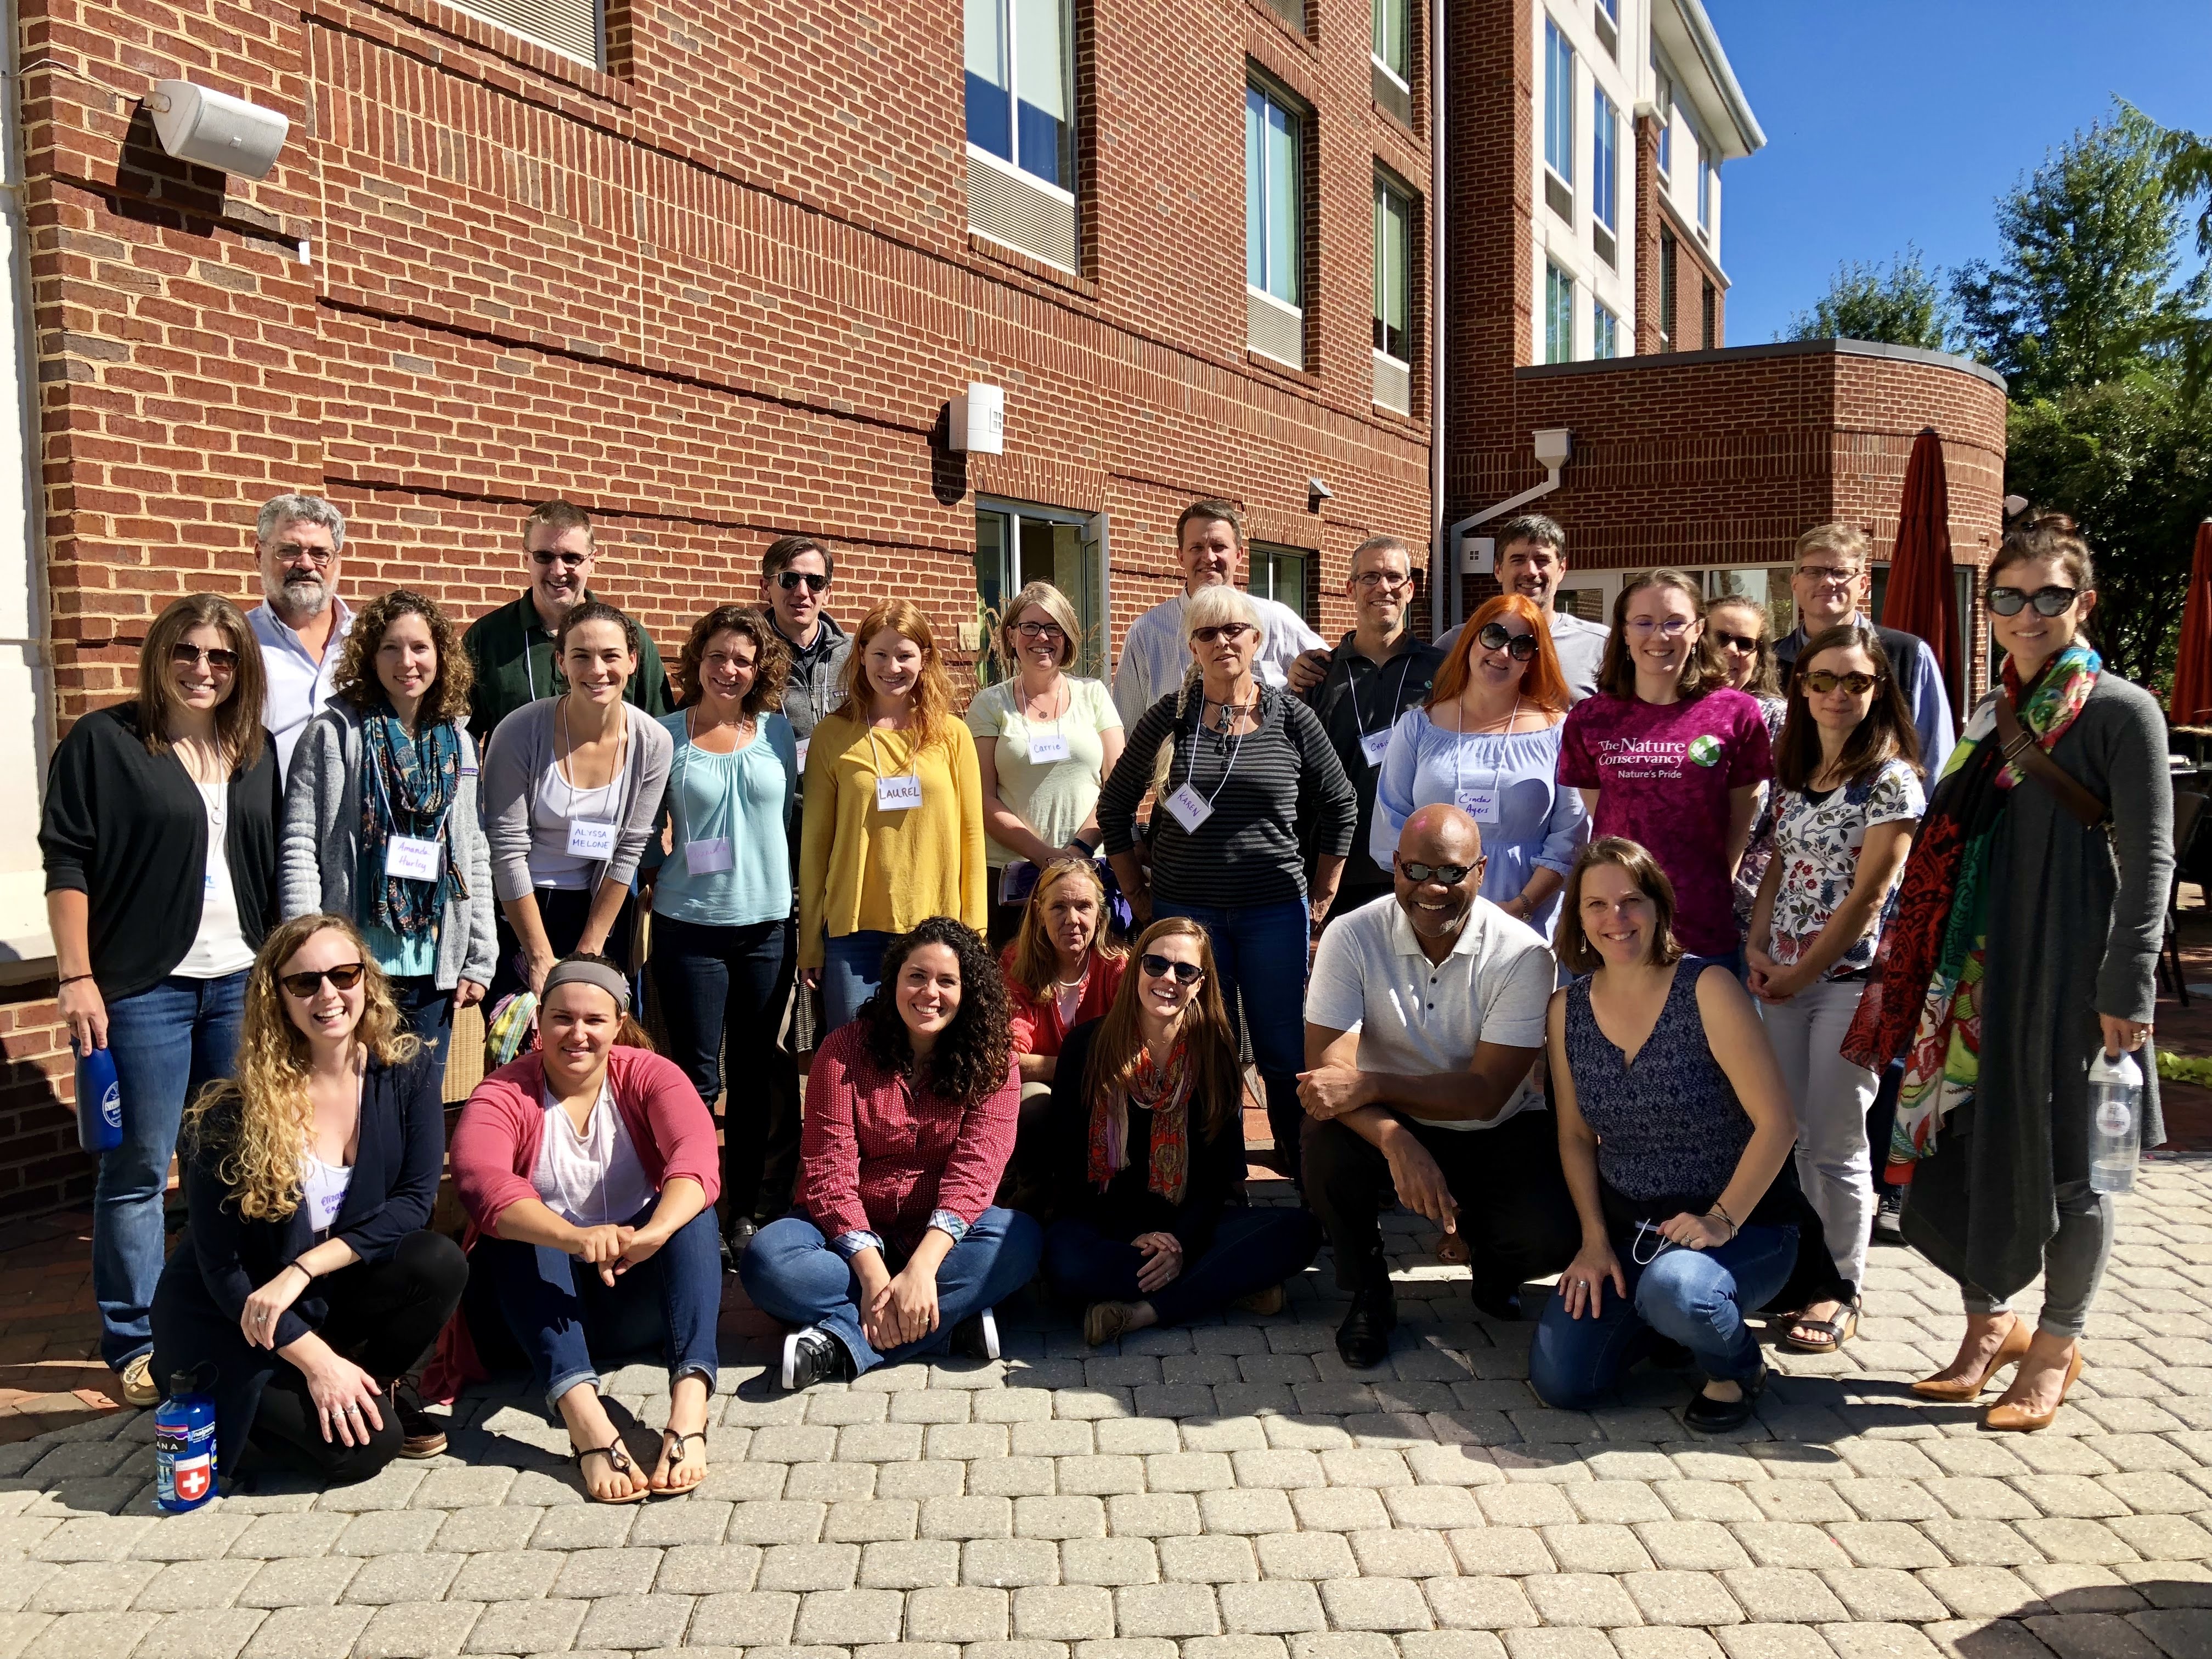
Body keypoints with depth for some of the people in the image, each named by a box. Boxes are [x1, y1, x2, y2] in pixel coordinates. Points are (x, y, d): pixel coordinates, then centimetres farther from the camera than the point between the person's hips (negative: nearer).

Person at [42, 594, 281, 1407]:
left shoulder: (257, 752, 10)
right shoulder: (104, 742, -3)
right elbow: (66, 862, -5)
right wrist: (76, 978, -10)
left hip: (243, 983, 4)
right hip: (143, 989, -4)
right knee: (138, 1168, 2)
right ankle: (134, 1343, 15)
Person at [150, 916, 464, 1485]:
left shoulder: (409, 1070, -10)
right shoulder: (233, 1111, -18)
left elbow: (416, 1198, -13)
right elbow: (220, 1265, -15)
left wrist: (304, 1270, -24)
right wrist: (317, 1361, -21)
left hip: (340, 1289, 4)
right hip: (233, 1318, -3)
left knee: (439, 1262, -27)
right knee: (361, 1447, -22)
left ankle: (375, 1386, 1)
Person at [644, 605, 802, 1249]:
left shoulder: (778, 732, 6)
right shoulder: (666, 736, 0)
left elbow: (790, 816, 11)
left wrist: (778, 882, 7)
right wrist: (661, 878, -6)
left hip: (768, 923, 2)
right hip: (689, 925, -2)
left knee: (760, 1072, 8)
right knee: (697, 1075, 0)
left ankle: (753, 1212, 21)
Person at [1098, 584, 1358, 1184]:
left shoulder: (1291, 718, 0)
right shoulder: (1169, 717, 0)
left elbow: (1340, 805, 9)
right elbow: (1114, 807, 8)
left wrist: (1323, 896, 6)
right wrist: (1138, 895, 5)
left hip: (1276, 910, 0)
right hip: (1185, 909, 0)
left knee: (1286, 1047, 4)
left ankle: (1300, 1170, 20)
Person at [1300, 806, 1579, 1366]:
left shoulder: (1523, 954, -16)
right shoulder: (1352, 938, -14)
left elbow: (1486, 1093, -21)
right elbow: (1327, 1070, -22)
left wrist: (1369, 1086, -33)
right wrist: (1397, 1142, -41)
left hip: (1497, 1132, 0)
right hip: (1390, 1124, 1)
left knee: (1549, 1236, -27)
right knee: (1327, 1143, -32)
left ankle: (1491, 1263, 14)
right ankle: (1368, 1292, -2)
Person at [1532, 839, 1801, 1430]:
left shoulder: (1707, 989, -13)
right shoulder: (1567, 1010, 2)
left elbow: (1776, 1122, -14)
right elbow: (1576, 1135, 8)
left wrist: (1720, 1221, -20)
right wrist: (1595, 1239, -3)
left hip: (1744, 1228, -4)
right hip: (1626, 1232, 5)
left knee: (1671, 1288, -37)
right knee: (1560, 1383, -10)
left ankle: (1739, 1367, -1)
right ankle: (1654, 1314, 21)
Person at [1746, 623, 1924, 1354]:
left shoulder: (1891, 779, -10)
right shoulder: (1793, 771, 10)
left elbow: (1867, 896, -13)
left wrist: (1801, 972, -10)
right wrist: (1758, 948, 2)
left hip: (1852, 977, -6)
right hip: (1785, 978, 6)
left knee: (1835, 1144, 0)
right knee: (1799, 1137, 12)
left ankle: (1843, 1292, 14)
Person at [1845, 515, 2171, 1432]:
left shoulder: (2122, 712, -5)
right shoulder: (1991, 713, 13)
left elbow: (2150, 860, -9)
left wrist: (2127, 989, -15)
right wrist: (1916, 969, 14)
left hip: (2070, 971, -5)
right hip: (1979, 968, 6)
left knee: (2063, 1156, 5)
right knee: (1961, 1143, 7)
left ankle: (2057, 1344, 23)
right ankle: (1989, 1323, 25)